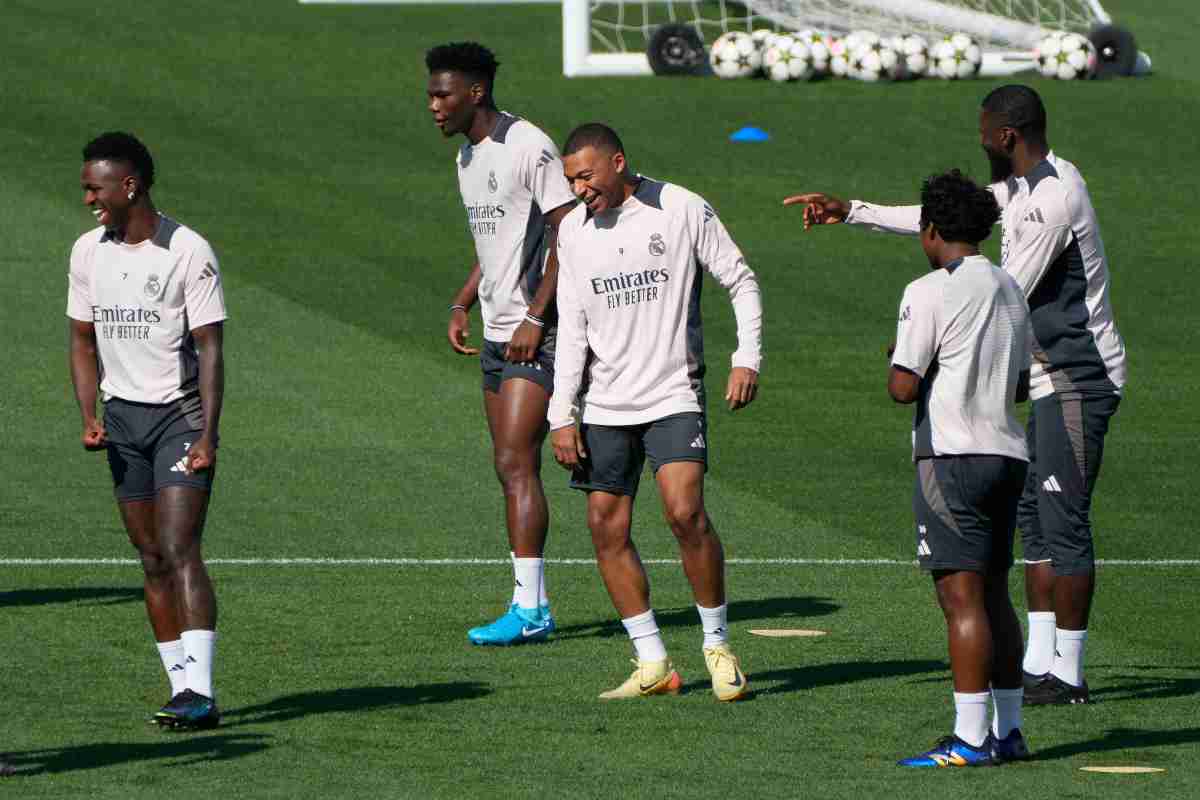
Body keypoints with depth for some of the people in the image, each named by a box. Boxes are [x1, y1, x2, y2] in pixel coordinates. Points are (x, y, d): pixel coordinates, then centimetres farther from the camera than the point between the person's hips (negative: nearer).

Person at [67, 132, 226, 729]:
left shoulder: (188, 251, -11)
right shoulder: (88, 252, 6)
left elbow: (210, 347, -12)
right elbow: (83, 340, 15)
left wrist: (207, 434, -19)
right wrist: (89, 417, 1)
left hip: (180, 414, -6)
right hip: (122, 416, 6)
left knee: (179, 550, -16)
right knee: (151, 557, 5)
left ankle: (199, 693, -23)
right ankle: (182, 686, 9)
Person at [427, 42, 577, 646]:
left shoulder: (528, 148, -14)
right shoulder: (468, 157, 16)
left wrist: (535, 318, -21)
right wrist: (461, 306, 13)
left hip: (537, 335, -9)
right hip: (497, 334, 9)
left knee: (516, 464, -14)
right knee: (510, 467, 7)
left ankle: (529, 607, -14)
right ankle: (531, 609, 10)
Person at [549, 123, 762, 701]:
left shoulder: (682, 210, -6)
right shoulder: (573, 230, 5)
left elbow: (741, 283, 2)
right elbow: (572, 328, 8)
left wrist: (747, 359, -10)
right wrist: (561, 415, 3)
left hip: (674, 396, -4)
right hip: (607, 407, 4)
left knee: (685, 512, -19)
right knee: (606, 526, -1)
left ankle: (719, 646, -3)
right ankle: (653, 665, 7)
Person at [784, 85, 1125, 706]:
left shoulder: (1053, 198, -21)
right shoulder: (1019, 185, 12)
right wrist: (849, 212, 25)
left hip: (1077, 381, -11)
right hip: (1051, 377, 11)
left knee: (1063, 521, -9)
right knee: (1033, 516, 12)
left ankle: (1067, 674, -6)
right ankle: (1039, 664, 15)